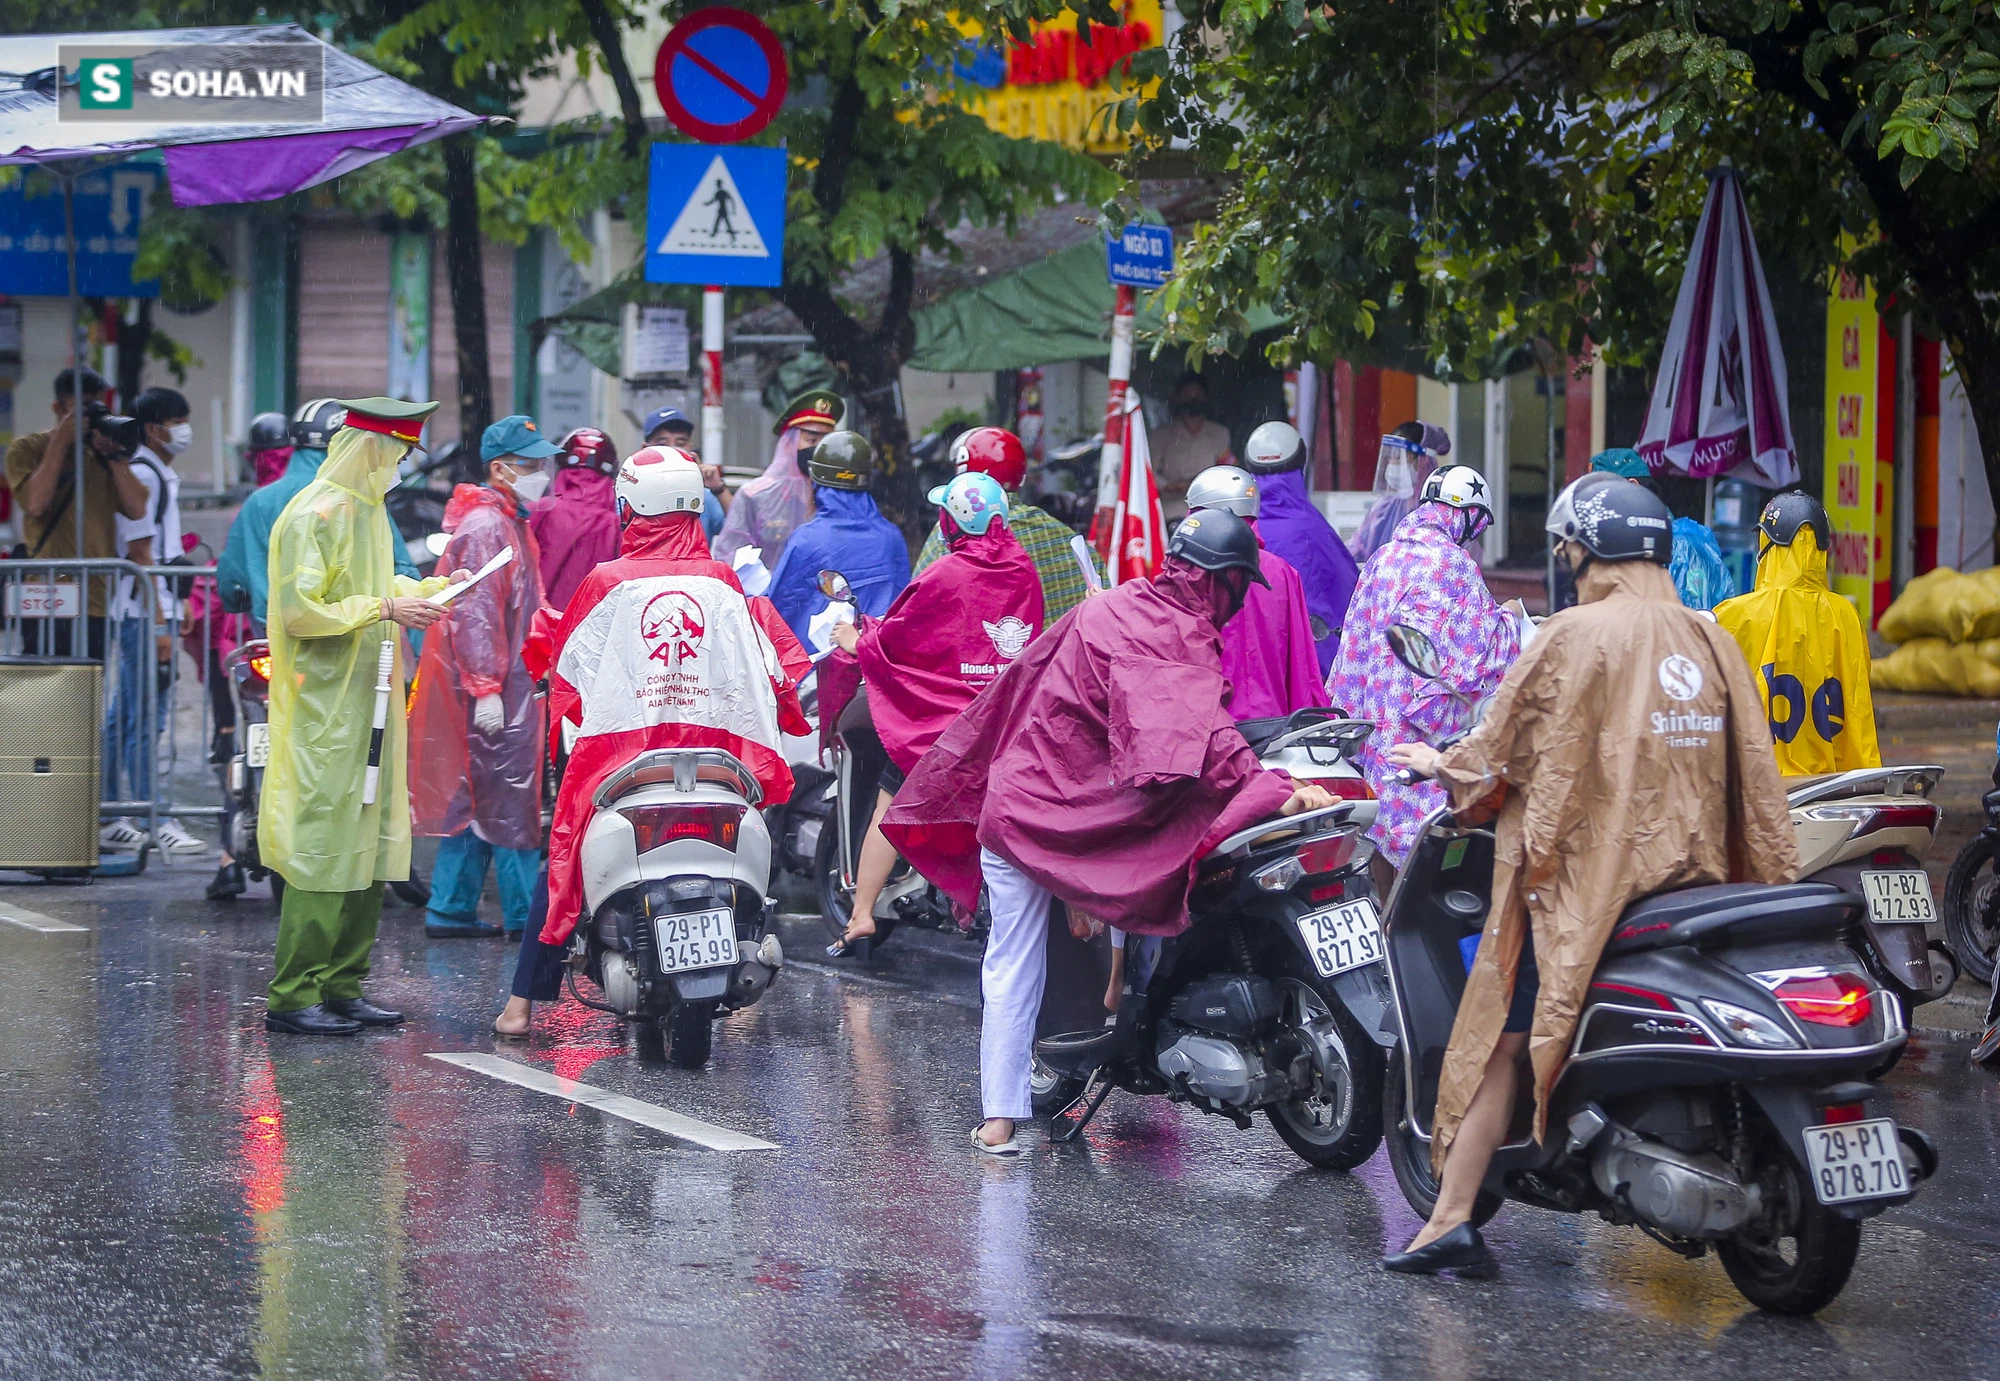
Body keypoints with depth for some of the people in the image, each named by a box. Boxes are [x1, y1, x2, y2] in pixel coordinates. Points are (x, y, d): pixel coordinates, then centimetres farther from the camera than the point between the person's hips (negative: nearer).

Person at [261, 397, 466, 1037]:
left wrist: (426, 589, 12)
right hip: (325, 709, -10)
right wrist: (385, 609, -19)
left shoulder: (367, 509, 15)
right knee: (325, 847, -9)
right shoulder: (313, 516, -14)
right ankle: (293, 997, -5)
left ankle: (342, 987, 16)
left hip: (368, 705, 10)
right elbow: (299, 611, -20)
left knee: (370, 846, 10)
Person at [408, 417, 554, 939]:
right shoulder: (485, 527, -15)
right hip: (490, 688, -11)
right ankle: (525, 915, 0)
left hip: (504, 684, 11)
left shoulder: (508, 522, 18)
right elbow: (475, 612, -22)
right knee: (511, 797, -5)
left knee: (473, 798, 12)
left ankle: (451, 910, 16)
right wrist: (485, 689, -25)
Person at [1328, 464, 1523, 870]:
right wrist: (1506, 619, 4)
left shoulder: (1381, 559, 10)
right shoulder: (1454, 564, -11)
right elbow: (1472, 662, -12)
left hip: (1370, 728, 7)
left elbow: (1353, 647, 14)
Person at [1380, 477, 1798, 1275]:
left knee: (1500, 1038, -1)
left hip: (1584, 872, -6)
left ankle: (1452, 1222, -5)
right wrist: (1778, 880, 12)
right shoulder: (1711, 641, 8)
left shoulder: (1576, 636, -8)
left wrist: (1443, 765, 19)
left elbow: (1506, 745, -1)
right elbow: (1753, 772, 8)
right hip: (1695, 873, 6)